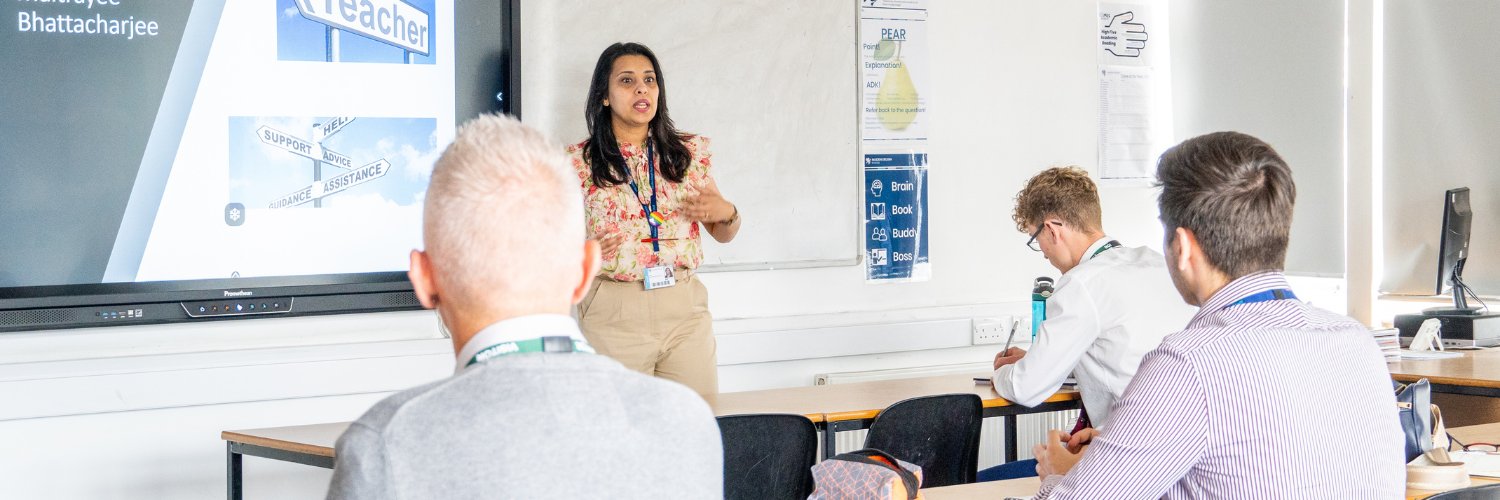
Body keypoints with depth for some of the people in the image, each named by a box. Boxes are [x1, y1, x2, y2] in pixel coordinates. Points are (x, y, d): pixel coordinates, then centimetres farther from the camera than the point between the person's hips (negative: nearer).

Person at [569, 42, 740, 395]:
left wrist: (727, 213, -4)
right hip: (613, 313, -2)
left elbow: (723, 235, 17)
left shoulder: (689, 153, 9)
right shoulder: (580, 162, 2)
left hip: (686, 312, 2)